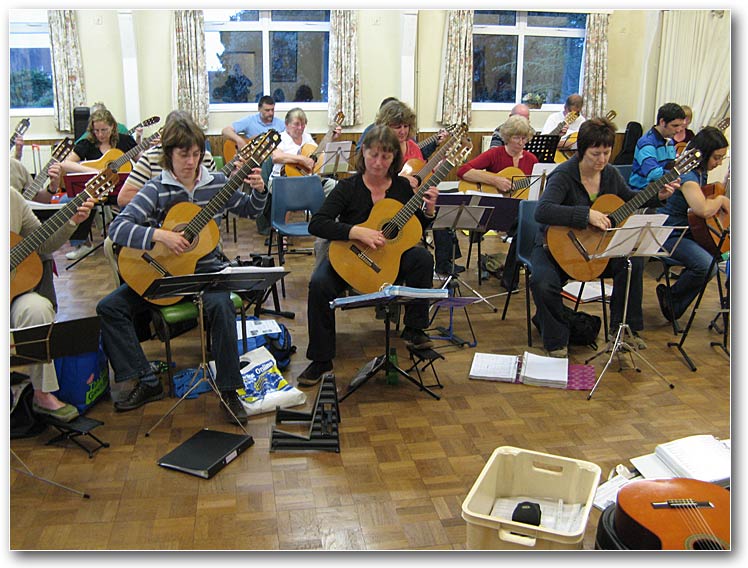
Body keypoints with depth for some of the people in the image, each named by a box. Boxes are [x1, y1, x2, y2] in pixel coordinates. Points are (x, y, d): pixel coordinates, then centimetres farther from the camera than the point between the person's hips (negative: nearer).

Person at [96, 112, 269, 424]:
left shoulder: (216, 184, 2)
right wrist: (160, 235, -29)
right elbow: (117, 227, -17)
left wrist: (258, 190, -3)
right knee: (109, 307, -13)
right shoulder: (157, 189, -6)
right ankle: (147, 382, -3)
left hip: (206, 269, -1)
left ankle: (228, 389, -18)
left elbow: (250, 209, 18)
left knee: (221, 305, -34)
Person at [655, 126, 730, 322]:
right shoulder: (686, 175, -20)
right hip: (669, 234, -11)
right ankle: (670, 296, -3)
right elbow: (703, 210, -37)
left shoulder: (701, 171, 11)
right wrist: (721, 200, -15)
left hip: (689, 232, 11)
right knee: (707, 266, -29)